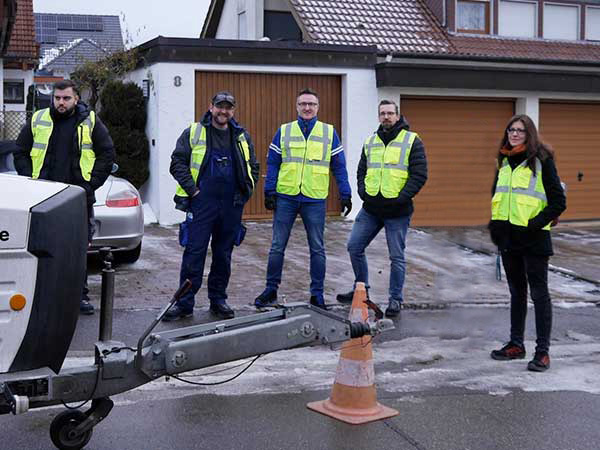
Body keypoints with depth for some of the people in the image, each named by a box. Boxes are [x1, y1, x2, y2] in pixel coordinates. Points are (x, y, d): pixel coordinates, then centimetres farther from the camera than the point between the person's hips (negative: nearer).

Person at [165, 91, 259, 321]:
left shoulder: (242, 137, 13)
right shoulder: (193, 133, 2)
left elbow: (253, 168, 20)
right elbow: (177, 163, -1)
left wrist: (245, 191, 7)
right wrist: (192, 189, -9)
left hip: (231, 207, 4)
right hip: (201, 204, -3)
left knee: (224, 254, 10)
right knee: (194, 252, -5)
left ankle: (218, 300, 20)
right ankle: (184, 302, 2)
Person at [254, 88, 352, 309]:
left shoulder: (329, 132, 5)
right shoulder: (283, 131, 6)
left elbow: (339, 166, 7)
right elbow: (272, 163, 6)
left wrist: (345, 195, 2)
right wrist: (269, 192, -2)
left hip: (315, 200, 0)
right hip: (285, 198, 1)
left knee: (317, 248, 6)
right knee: (277, 247, 6)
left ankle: (317, 293, 16)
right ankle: (271, 290, 18)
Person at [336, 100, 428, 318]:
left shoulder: (412, 141, -2)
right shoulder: (370, 142, 13)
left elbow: (419, 174, -8)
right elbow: (362, 170, 19)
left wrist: (402, 197, -16)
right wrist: (363, 191, 1)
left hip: (397, 211, -5)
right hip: (370, 208, 5)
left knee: (397, 257, 2)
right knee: (354, 246, 6)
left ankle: (395, 299, 13)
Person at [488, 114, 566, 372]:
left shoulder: (541, 160, -8)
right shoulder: (505, 161, 11)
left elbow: (558, 202, -9)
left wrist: (537, 223, -16)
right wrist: (495, 223, 9)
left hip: (533, 238, -7)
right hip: (508, 236, 7)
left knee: (539, 293, -1)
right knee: (516, 292, 15)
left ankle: (542, 351, 3)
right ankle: (516, 344, 25)